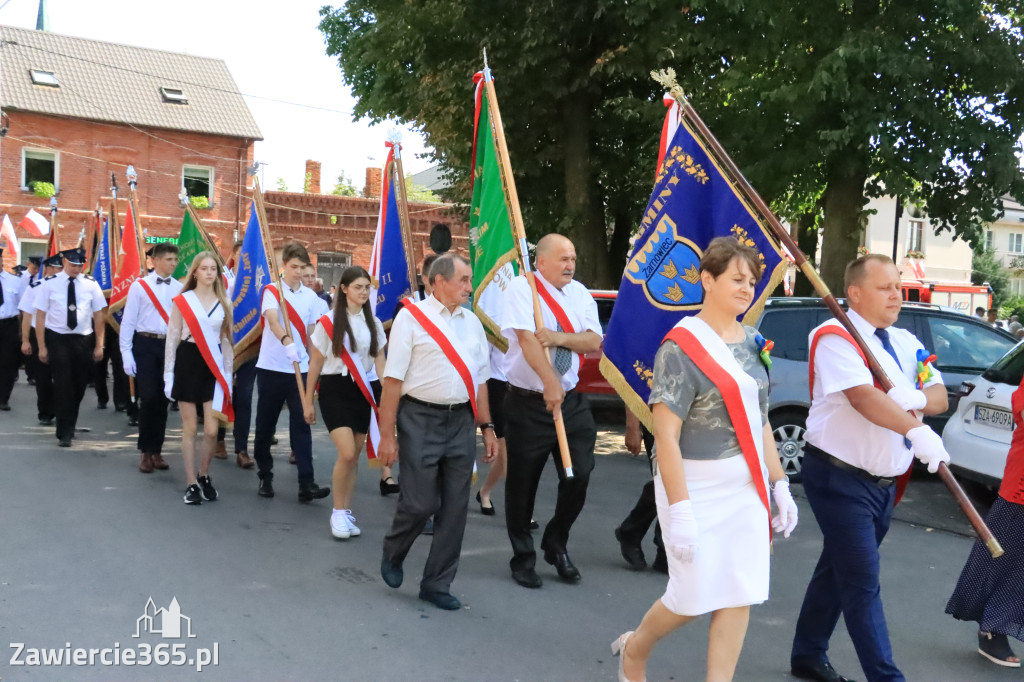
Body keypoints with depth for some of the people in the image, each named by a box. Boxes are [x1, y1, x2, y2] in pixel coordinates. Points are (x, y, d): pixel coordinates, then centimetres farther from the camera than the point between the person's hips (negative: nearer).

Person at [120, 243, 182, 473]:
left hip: (171, 346, 3)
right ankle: (146, 452, 9)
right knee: (148, 398, -5)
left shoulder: (180, 288, 5)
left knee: (162, 400, 8)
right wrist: (126, 354, -7)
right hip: (146, 345, -2)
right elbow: (128, 321, -1)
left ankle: (156, 450, 20)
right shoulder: (139, 286, -1)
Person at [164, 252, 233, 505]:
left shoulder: (224, 303, 9)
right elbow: (172, 338, 0)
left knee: (211, 430, -3)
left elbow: (226, 340, 11)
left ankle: (204, 477, 20)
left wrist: (228, 374, 6)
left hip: (213, 367, 2)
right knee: (189, 429, 2)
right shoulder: (182, 301, 0)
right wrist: (168, 374, -3)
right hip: (187, 363, -2)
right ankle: (191, 484, 12)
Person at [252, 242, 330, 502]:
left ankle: (306, 484, -7)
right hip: (271, 367, -2)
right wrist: (286, 341, -43)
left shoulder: (310, 296, 8)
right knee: (266, 424, 8)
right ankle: (265, 476, 24)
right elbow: (272, 319, -25)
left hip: (300, 369, 2)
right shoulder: (271, 290, -5)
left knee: (301, 423, -4)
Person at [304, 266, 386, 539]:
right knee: (347, 453, -15)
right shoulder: (328, 322, -4)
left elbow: (380, 362, 8)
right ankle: (338, 513, 2)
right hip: (335, 390, -4)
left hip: (364, 391, 4)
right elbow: (316, 363, 2)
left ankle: (346, 512, 18)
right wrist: (308, 400, 3)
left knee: (354, 456, 6)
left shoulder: (374, 324, 7)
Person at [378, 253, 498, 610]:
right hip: (421, 418, -5)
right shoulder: (411, 317, -6)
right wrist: (387, 435, -11)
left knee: (455, 507, 7)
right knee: (420, 502, -4)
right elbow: (393, 379, -8)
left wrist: (486, 427, 13)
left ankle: (437, 583, 22)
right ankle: (392, 554, 29)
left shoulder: (472, 322, 12)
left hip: (462, 421, 6)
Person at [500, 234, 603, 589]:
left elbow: (594, 342, 2)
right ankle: (523, 558, 24)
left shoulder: (580, 294, 10)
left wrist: (562, 338, -16)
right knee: (522, 483, 5)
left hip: (571, 400, 5)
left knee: (579, 475, -1)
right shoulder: (522, 288, -7)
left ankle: (556, 543, 26)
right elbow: (527, 339, -20)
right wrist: (550, 382, -30)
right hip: (528, 402, -4)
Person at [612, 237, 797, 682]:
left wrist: (779, 486, 11)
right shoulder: (682, 346, -14)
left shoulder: (751, 342, 9)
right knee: (694, 599, 4)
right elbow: (666, 436, -17)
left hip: (747, 490, 6)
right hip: (697, 490, -6)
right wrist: (679, 511, -21)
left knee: (739, 598, 7)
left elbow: (760, 422, 15)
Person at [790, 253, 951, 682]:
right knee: (863, 582, -6)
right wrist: (917, 432, -39)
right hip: (840, 478, -8)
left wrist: (916, 398, -18)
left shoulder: (905, 343, 12)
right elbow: (862, 394, -29)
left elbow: (939, 396, 5)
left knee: (838, 570, 18)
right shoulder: (835, 337, -14)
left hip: (884, 482, 8)